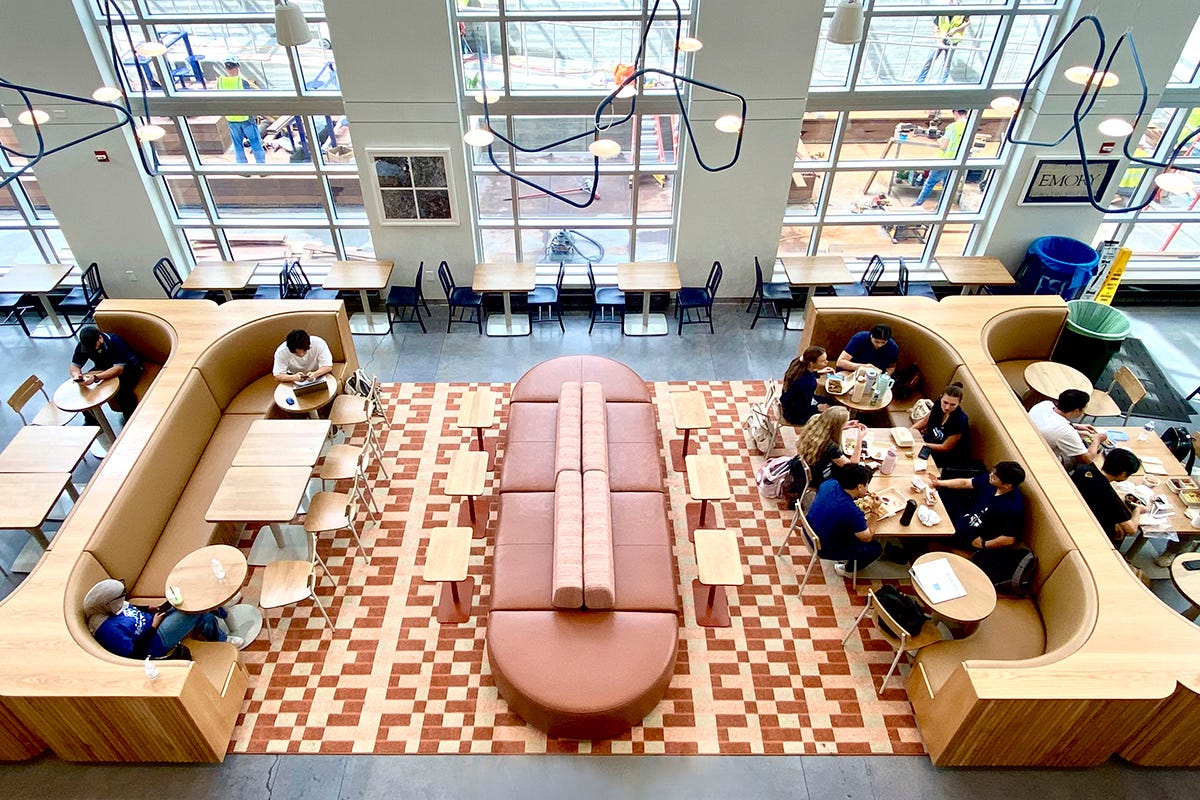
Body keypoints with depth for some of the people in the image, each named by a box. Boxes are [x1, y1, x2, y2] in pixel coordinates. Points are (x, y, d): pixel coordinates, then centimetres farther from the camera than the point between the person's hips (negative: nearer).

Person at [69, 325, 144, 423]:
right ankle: (91, 420, 11)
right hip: (104, 368, 6)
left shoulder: (115, 341, -31)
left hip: (127, 367, -6)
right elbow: (74, 365, -10)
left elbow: (119, 369, -38)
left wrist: (95, 378, -50)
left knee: (120, 389, -33)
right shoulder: (83, 345, -15)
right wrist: (76, 374, -34)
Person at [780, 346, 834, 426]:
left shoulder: (798, 363, -16)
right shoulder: (809, 383, -38)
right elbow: (804, 410, -27)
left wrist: (818, 372, 8)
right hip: (795, 415, -8)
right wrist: (818, 408, -11)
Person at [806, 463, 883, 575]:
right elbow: (867, 537, -17)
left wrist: (858, 496, 3)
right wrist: (873, 510, -10)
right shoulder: (852, 511, -34)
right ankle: (847, 569, 28)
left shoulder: (830, 483, -16)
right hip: (824, 549, -7)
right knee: (876, 548, 9)